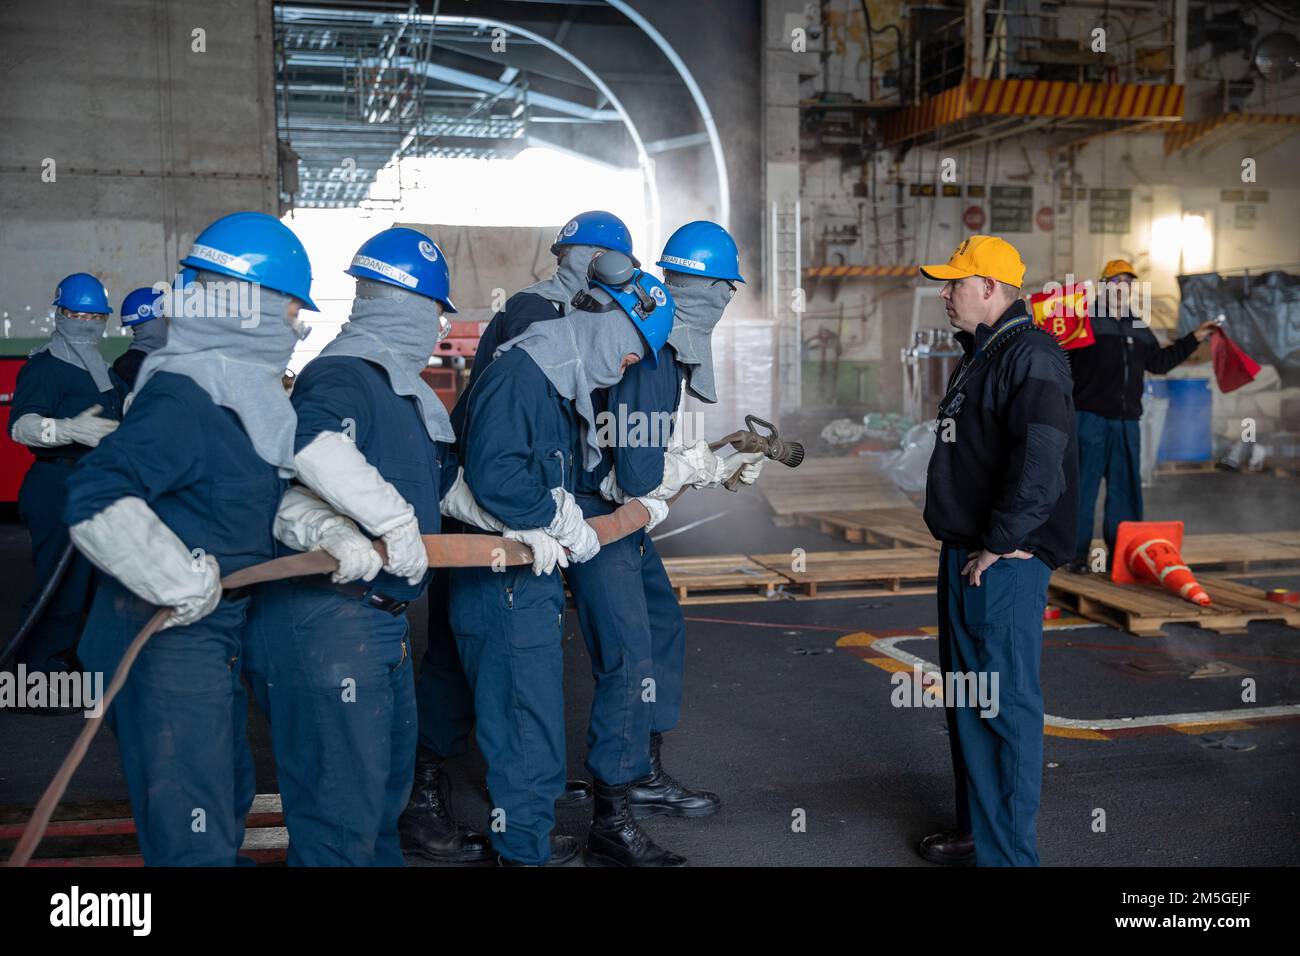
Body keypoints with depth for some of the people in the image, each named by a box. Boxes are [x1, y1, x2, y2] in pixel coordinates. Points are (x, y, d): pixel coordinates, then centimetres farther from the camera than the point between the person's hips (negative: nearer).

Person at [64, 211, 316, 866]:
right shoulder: (182, 401, -22)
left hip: (221, 638, 10)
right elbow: (96, 502, -30)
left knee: (228, 798, 26)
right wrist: (180, 583, -28)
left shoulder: (246, 390, 10)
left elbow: (278, 491, 18)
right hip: (168, 647, -10)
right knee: (194, 840, -5)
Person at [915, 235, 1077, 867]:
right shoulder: (980, 356, 18)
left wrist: (998, 546, -21)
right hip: (965, 556, 11)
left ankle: (1006, 852, 4)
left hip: (1004, 563, -11)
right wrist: (961, 544, 18)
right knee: (966, 697, 17)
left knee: (1004, 705, -5)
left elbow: (1040, 465, -26)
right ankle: (976, 832, 30)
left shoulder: (1030, 356, -15)